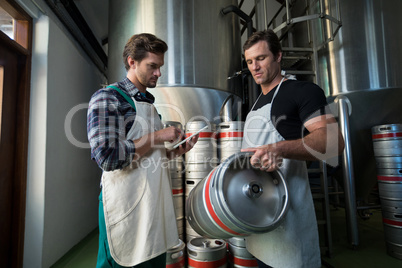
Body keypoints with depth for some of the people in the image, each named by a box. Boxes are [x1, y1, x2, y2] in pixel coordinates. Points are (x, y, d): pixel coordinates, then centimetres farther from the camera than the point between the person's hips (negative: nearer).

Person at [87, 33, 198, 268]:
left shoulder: (150, 103, 15)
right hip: (127, 208, -7)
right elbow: (107, 157, -22)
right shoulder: (107, 98, -9)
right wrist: (157, 136, -16)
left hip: (155, 204, 8)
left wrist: (176, 151, 2)